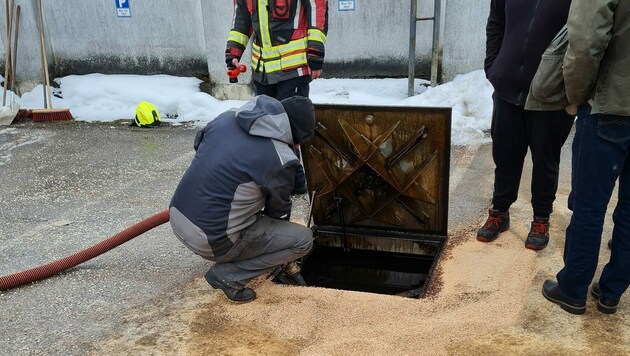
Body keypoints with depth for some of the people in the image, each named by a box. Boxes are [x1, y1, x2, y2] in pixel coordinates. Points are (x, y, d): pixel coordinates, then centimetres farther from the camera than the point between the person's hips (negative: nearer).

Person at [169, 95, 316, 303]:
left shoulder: (227, 117, 0)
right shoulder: (280, 160, -17)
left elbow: (198, 144, 20)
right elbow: (279, 210, 1)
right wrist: (281, 251, 21)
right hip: (209, 240, -8)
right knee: (304, 239, 0)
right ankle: (228, 275, 1)